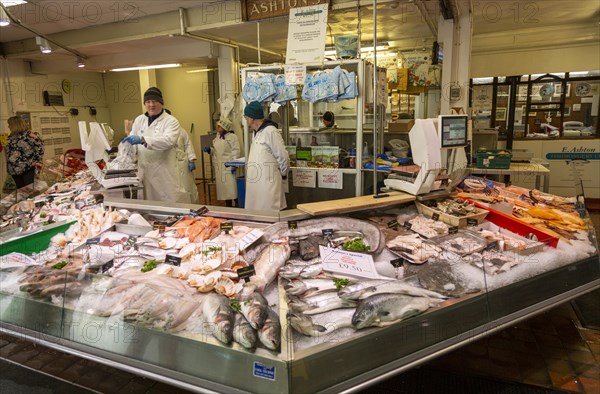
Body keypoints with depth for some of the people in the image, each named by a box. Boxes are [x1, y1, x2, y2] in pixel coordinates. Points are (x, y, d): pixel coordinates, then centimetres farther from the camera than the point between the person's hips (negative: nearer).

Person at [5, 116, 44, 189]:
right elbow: (9, 151, 21)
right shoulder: (11, 137, 10)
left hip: (27, 168, -7)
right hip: (15, 169, 7)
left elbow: (40, 145, -11)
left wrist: (37, 160, -11)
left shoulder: (27, 135, -12)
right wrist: (8, 166, 13)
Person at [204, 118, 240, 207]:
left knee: (232, 189, -7)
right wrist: (209, 150, 6)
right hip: (219, 168, 8)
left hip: (228, 167, -7)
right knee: (224, 189, 12)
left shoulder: (232, 137, -7)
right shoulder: (217, 137, 17)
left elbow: (236, 152, -13)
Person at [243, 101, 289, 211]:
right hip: (256, 185, 9)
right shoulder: (256, 133, 15)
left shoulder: (270, 131, -14)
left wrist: (283, 174, -1)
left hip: (268, 184, -9)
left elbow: (283, 157, -12)